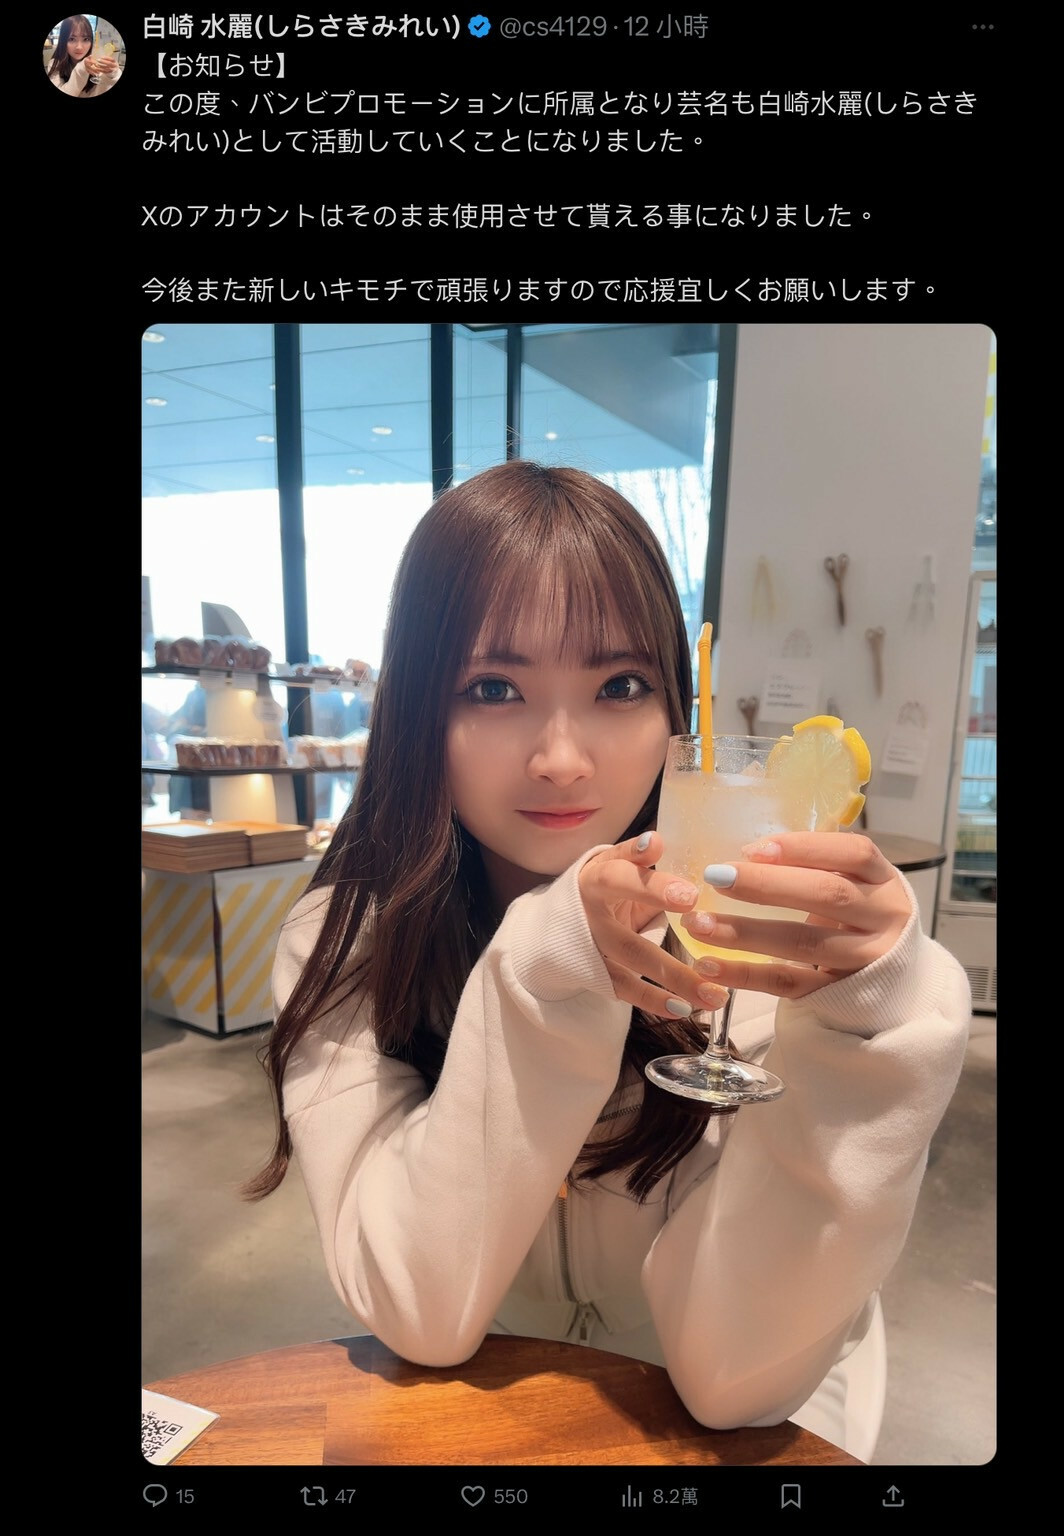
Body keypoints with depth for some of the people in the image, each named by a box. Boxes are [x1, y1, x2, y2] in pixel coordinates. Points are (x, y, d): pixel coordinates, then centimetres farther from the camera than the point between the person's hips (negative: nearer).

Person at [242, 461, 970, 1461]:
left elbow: (731, 1372, -19)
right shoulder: (341, 944, -13)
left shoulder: (743, 934, -18)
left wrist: (865, 1018, -33)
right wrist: (547, 966, -31)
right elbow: (421, 1318, -19)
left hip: (745, 1423, 0)